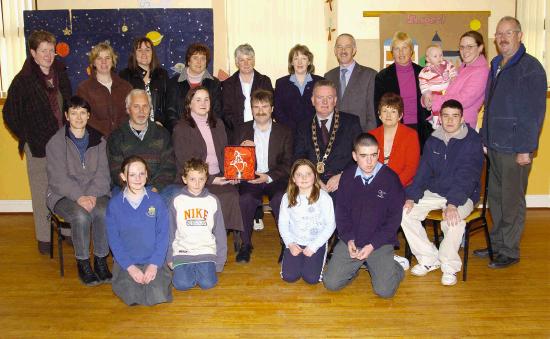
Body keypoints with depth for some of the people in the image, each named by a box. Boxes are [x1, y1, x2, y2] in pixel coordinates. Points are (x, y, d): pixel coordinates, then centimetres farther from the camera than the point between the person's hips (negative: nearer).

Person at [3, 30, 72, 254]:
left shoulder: (61, 74, 6)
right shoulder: (23, 80, -8)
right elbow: (10, 114, -3)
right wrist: (27, 137, -5)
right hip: (38, 146, -4)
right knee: (41, 192, 5)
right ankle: (44, 238, 17)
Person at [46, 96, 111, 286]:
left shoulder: (98, 140, 9)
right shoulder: (56, 142, 0)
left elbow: (102, 173, 2)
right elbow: (58, 177, -9)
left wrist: (92, 195, -15)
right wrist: (79, 197, -23)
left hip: (94, 193, 2)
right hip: (64, 195, -2)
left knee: (104, 212, -29)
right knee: (81, 215, -32)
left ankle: (101, 260, -12)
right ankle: (82, 263, -12)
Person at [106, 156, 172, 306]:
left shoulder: (156, 200, -3)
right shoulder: (114, 204, -3)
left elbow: (163, 235, -2)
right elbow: (113, 239, -3)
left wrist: (154, 264, -13)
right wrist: (129, 266, -13)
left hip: (154, 261, 0)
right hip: (126, 262, 0)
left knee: (159, 296, -19)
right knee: (132, 297, -20)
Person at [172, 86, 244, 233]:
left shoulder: (218, 124, 19)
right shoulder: (181, 129, 2)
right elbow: (183, 164, -5)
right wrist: (210, 180, -14)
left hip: (220, 177, 5)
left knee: (232, 194, -27)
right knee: (223, 197, -30)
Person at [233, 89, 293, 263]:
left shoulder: (284, 132, 10)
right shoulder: (243, 130, 13)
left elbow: (287, 163, 3)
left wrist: (268, 177, -14)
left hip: (275, 179, -1)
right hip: (249, 178, 1)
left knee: (281, 200, -32)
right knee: (245, 199, -31)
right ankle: (245, 244, -13)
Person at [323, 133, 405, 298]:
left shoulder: (390, 178, -9)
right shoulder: (348, 176, 0)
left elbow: (394, 217, -7)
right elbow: (341, 210, 6)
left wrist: (372, 245, -13)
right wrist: (348, 239, -8)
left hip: (380, 242, -2)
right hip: (350, 240, 3)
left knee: (384, 290, -15)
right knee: (331, 283, -8)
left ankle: (391, 265, 17)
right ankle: (357, 264, 19)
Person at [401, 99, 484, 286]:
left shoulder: (472, 141, -11)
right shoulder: (433, 140, 7)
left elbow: (466, 177, -22)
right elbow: (423, 171, 5)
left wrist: (453, 203, -34)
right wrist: (412, 197, -10)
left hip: (462, 195, -5)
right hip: (434, 192, 6)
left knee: (453, 220, -35)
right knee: (405, 212, -14)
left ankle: (450, 266, -11)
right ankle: (429, 259, 1)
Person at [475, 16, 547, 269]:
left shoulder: (530, 67, -10)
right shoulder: (496, 66, 14)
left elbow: (535, 112, -14)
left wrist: (526, 149, -17)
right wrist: (485, 139, 15)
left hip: (516, 148, -8)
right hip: (495, 145, 8)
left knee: (512, 201, 1)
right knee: (495, 197, 15)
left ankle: (510, 252, 14)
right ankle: (497, 244, 28)